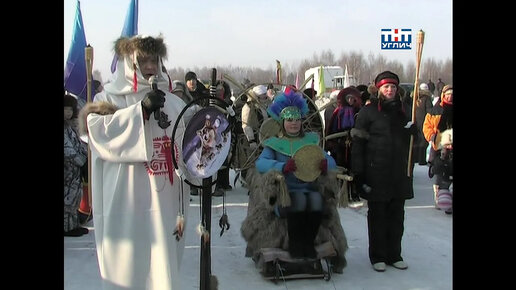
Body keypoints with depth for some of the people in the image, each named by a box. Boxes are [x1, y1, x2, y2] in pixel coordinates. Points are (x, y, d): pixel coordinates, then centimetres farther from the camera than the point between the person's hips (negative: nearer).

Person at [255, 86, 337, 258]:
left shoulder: (311, 140, 18)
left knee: (316, 198, -30)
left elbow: (331, 161, 9)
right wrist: (283, 167, -26)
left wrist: (324, 164, -16)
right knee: (299, 199, -33)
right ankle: (294, 244, -15)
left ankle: (308, 243, -12)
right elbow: (260, 163, -8)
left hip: (308, 188, 2)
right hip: (285, 192, -2)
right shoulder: (275, 143, 10)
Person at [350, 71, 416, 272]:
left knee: (397, 215, 10)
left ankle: (394, 254, 22)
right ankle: (378, 256, 15)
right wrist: (358, 173, -13)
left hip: (399, 174, 5)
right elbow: (357, 144, -8)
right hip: (377, 174, -5)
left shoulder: (401, 112, 14)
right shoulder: (368, 112, -4)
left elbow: (412, 140, 24)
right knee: (377, 215, 4)